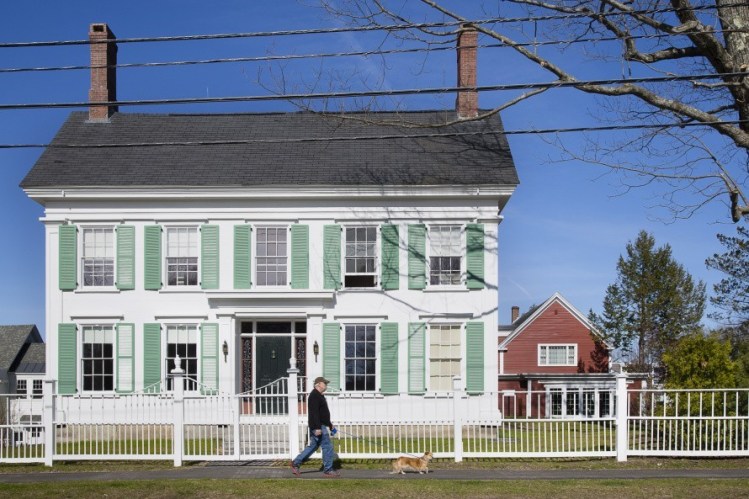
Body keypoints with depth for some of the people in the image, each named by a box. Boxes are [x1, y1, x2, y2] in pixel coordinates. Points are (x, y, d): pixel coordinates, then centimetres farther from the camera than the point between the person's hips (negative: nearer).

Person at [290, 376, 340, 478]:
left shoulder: (319, 396, 20)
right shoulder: (314, 396, -14)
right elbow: (314, 413, -23)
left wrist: (330, 425, 28)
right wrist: (317, 428, -28)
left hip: (319, 426, 11)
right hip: (318, 427, -11)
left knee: (313, 446, 14)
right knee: (327, 447, -6)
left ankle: (295, 463, 16)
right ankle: (328, 470, 1)